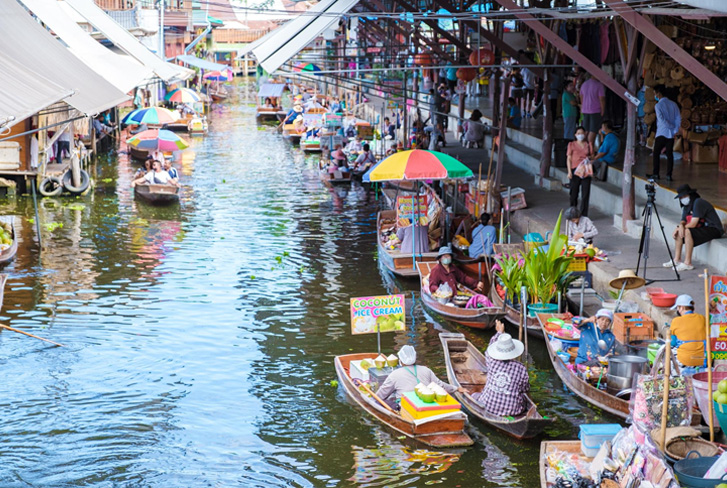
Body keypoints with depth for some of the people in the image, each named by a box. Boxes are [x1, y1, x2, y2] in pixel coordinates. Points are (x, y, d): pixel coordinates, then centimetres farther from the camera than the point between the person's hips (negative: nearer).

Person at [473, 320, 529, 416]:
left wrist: (499, 332, 27)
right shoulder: (521, 369, -13)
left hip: (488, 407, 0)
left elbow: (489, 348, 13)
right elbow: (526, 389, 3)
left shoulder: (491, 362, -10)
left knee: (474, 396, 29)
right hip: (512, 410, 0)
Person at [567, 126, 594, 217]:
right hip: (575, 170, -2)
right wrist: (569, 171, -7)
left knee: (586, 193, -3)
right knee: (574, 193, 2)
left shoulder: (589, 145, 12)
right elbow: (569, 159, 2)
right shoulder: (572, 144, 5)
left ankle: (584, 215, 1)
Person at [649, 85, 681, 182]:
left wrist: (672, 127, -11)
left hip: (661, 133, -4)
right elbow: (678, 118, 0)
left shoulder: (658, 105, -8)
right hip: (671, 134, 4)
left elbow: (661, 119, -18)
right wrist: (676, 130, -5)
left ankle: (656, 174, 6)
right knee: (669, 154, 5)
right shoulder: (673, 104, 7)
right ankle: (669, 175, 1)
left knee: (656, 153, 7)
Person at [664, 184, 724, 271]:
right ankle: (677, 260, 10)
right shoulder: (687, 206, 9)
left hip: (714, 230, -10)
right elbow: (683, 221, 6)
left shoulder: (698, 203, -20)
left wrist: (682, 227, -7)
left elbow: (693, 224, -24)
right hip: (703, 228, 10)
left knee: (687, 232, -30)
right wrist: (681, 225, -18)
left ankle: (688, 263, -25)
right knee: (678, 232, 7)